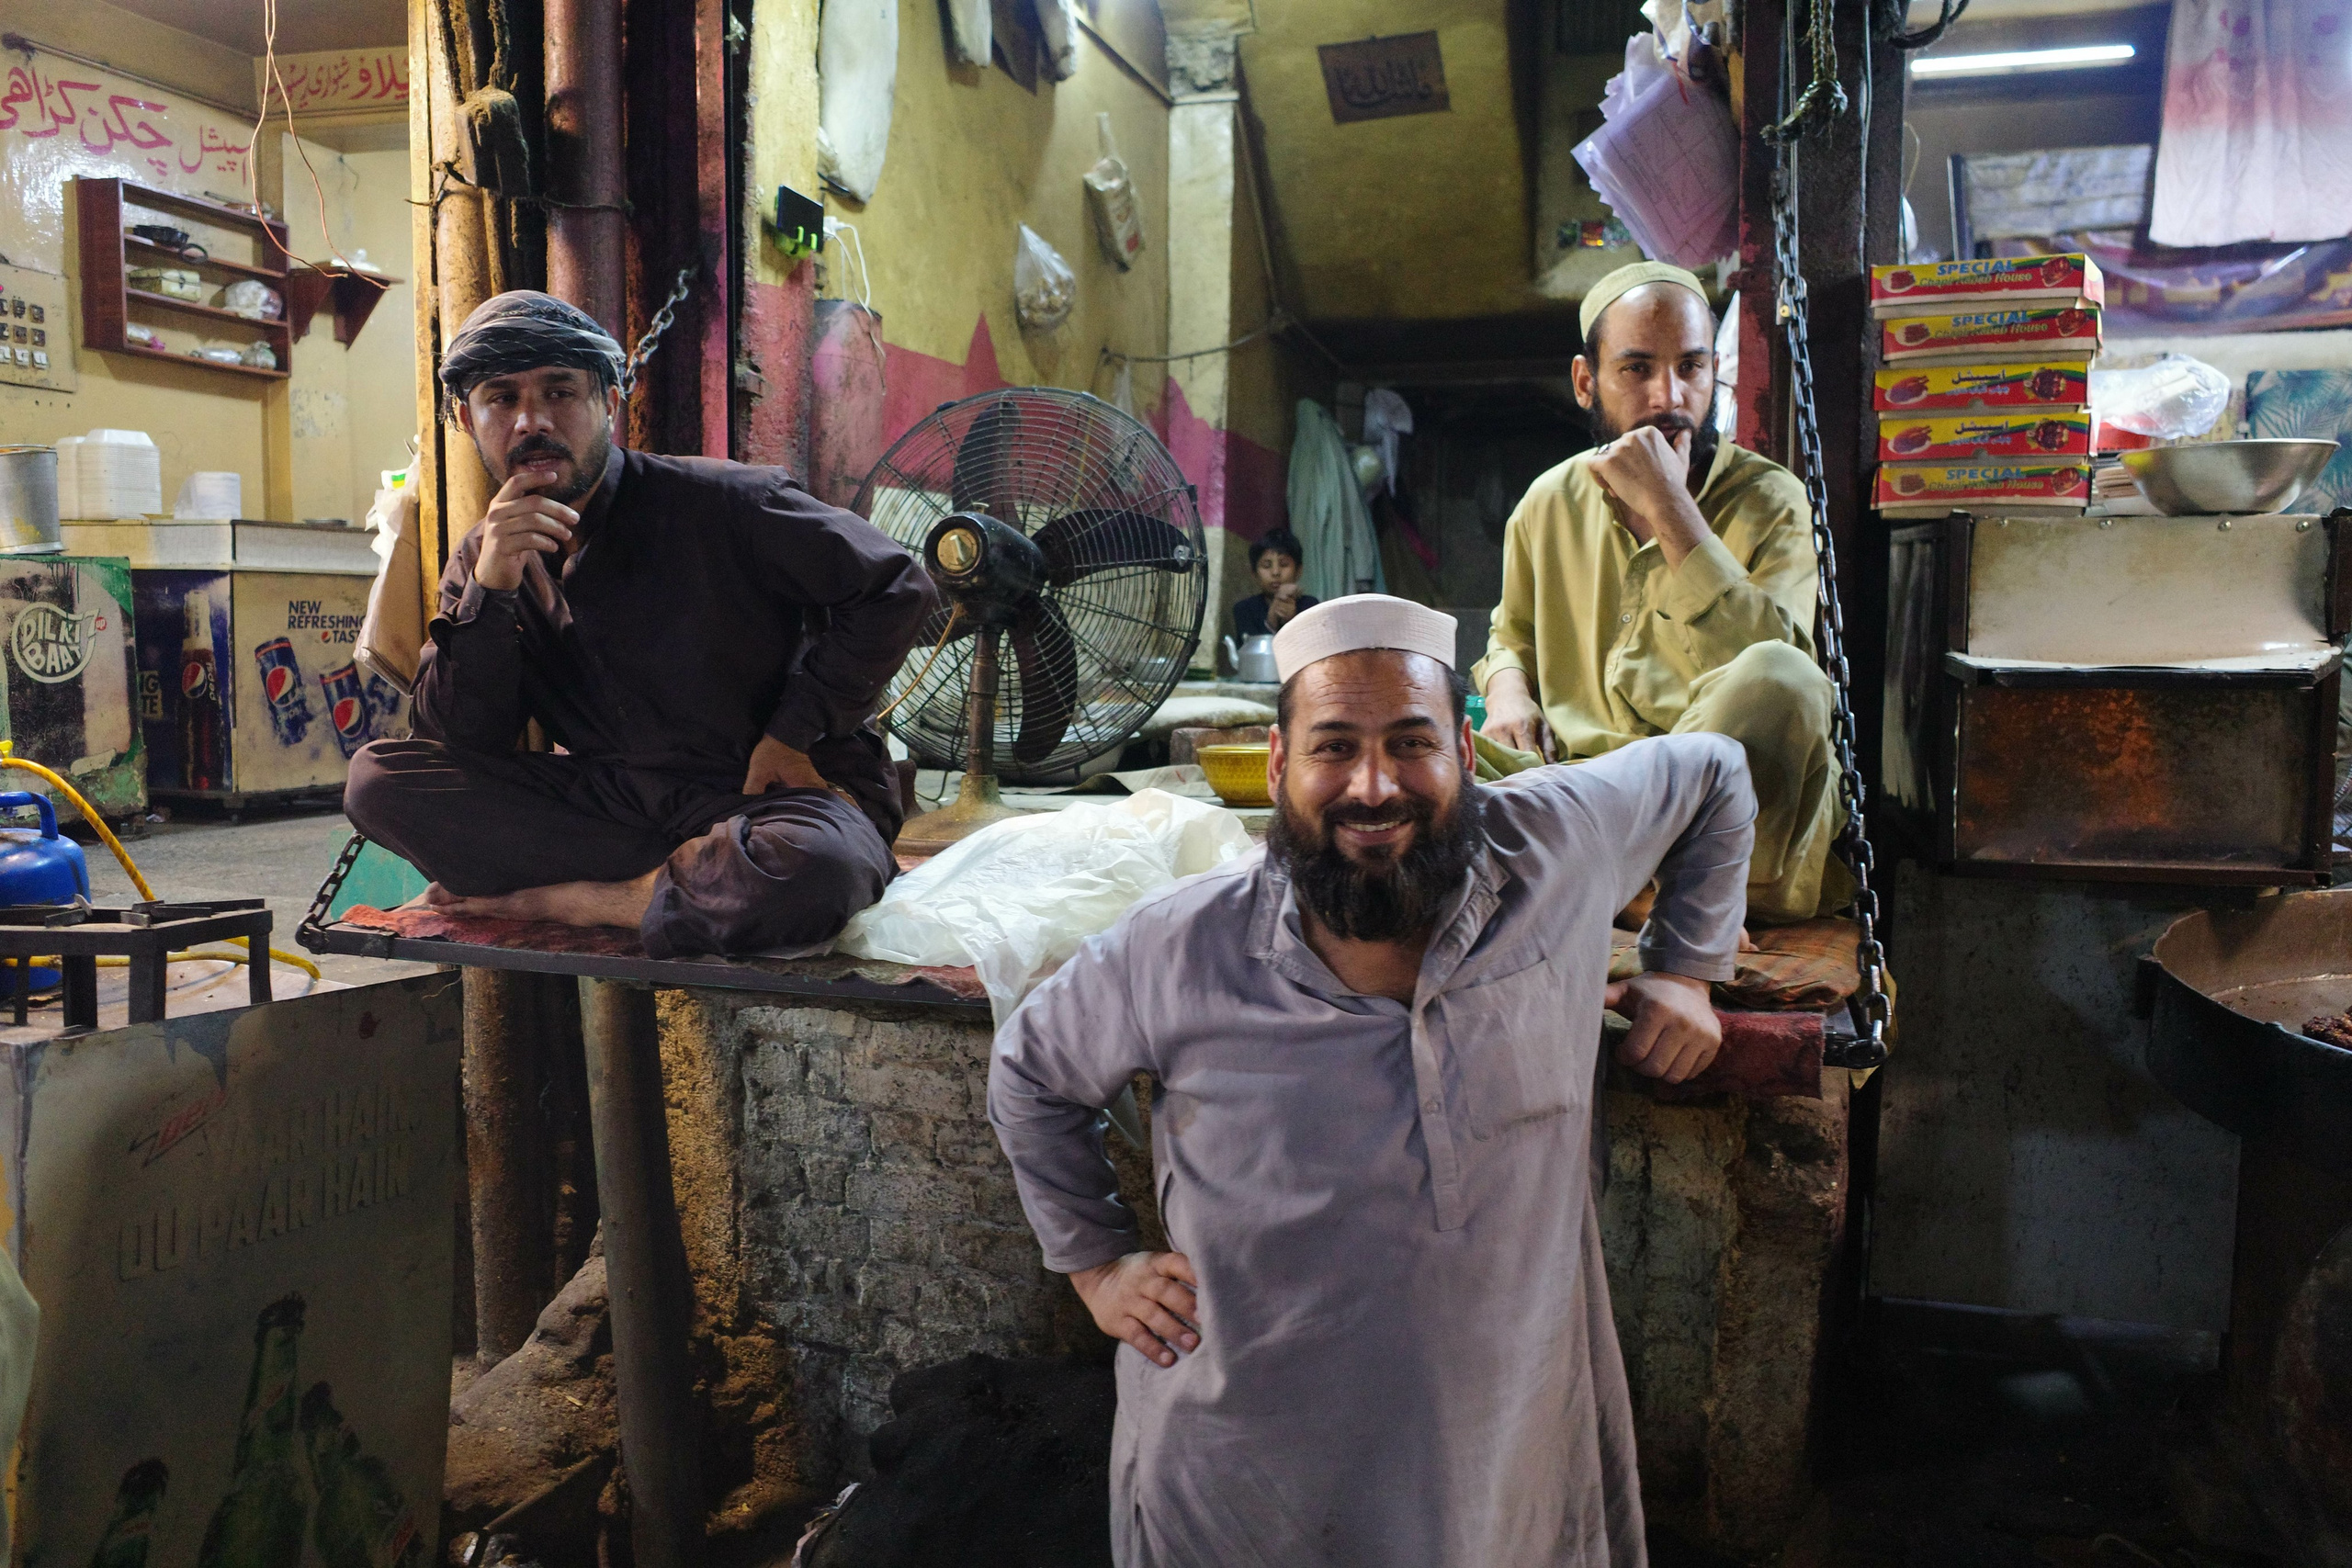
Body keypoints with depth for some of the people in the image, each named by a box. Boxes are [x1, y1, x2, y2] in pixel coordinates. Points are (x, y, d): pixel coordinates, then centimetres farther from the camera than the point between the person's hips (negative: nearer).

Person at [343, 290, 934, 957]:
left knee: (807, 872, -41)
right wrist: (489, 591, -17)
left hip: (775, 797, -5)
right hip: (616, 799, 5)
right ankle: (684, 877, -14)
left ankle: (564, 898, -13)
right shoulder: (481, 559, 6)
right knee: (376, 777, -10)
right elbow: (463, 742, -1)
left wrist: (794, 736, -10)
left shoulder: (719, 506, -10)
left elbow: (895, 586, -8)